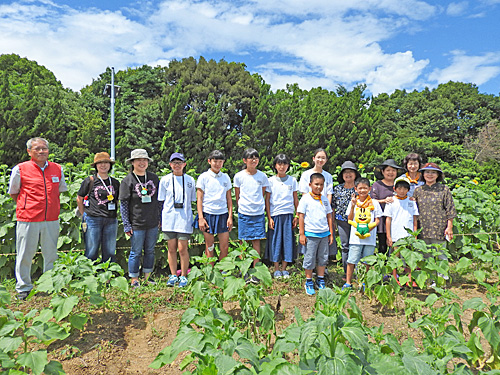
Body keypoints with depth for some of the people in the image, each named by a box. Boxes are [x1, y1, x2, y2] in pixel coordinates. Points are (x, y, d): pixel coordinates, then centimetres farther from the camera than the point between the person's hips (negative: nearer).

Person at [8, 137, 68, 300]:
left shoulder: (57, 169, 6)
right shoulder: (20, 169, -3)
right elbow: (13, 193, 9)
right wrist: (27, 207, 7)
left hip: (51, 220, 3)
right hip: (28, 220, -2)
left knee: (51, 255, 11)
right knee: (25, 255, 9)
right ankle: (23, 288, 26)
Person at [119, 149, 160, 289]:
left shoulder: (154, 178, 6)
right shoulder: (127, 180, -5)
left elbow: (159, 200, 13)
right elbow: (123, 204, -5)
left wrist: (162, 218, 12)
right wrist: (126, 225, -7)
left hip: (153, 223, 4)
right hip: (136, 224, -4)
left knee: (150, 250, 14)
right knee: (136, 252, 5)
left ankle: (147, 276, 31)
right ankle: (134, 279, 21)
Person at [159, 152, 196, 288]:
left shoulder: (190, 180, 8)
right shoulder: (165, 180, 7)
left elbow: (193, 200, 13)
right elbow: (161, 201, 10)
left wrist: (195, 217, 10)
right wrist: (160, 219, 6)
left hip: (184, 218, -1)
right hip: (169, 218, 1)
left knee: (182, 249, -3)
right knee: (171, 248, 6)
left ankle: (183, 277, 11)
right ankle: (173, 275, 20)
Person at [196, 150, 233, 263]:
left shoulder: (226, 177, 10)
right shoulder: (203, 177, 1)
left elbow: (229, 198, 12)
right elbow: (199, 199, -1)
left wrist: (230, 217, 5)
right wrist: (201, 218, -9)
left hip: (223, 214, 3)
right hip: (208, 214, -3)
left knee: (225, 247, 3)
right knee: (209, 248, 4)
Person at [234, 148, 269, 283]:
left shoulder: (262, 176, 4)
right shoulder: (239, 176, 0)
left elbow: (263, 195, 13)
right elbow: (237, 196, 8)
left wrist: (259, 206, 10)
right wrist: (241, 208, 7)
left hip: (258, 213, 1)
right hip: (244, 213, -1)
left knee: (256, 241, 3)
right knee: (243, 242, 2)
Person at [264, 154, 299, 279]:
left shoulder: (292, 180, 6)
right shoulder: (271, 180, 2)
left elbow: (295, 199, 10)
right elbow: (267, 200, 2)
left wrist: (297, 216, 5)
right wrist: (269, 218, -4)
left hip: (288, 214, 1)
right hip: (275, 214, -1)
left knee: (288, 240, 4)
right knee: (275, 241, 2)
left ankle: (284, 269, 17)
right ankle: (276, 269, 15)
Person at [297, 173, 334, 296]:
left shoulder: (324, 199, 9)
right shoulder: (306, 198, -5)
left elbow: (329, 216, 14)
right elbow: (301, 216, -5)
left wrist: (331, 233, 12)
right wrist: (301, 234, -8)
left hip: (324, 234, 5)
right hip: (310, 234, -4)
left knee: (323, 258, 12)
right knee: (310, 259, 3)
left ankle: (321, 281, 26)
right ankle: (309, 283, 17)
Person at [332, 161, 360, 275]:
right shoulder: (337, 189, 5)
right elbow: (333, 207, 9)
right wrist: (332, 222, 8)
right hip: (342, 220, 1)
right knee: (345, 246, 6)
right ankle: (346, 273, 16)